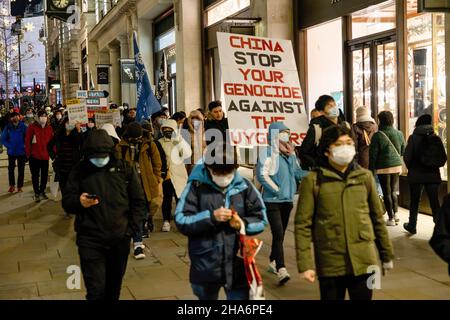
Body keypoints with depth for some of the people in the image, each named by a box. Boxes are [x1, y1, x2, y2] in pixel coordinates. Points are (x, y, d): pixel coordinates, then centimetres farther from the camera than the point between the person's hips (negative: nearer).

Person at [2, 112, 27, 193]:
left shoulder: (23, 126, -3)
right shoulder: (8, 127, 0)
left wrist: (24, 146, -13)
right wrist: (9, 146, -9)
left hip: (21, 152, -1)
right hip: (11, 152, 1)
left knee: (21, 170, 4)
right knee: (11, 169, 2)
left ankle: (20, 186, 13)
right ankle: (12, 185, 15)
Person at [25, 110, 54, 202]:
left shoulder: (49, 128, 5)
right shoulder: (32, 127, -7)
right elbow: (27, 141, -7)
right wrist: (28, 154, -9)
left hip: (45, 156, 3)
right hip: (34, 156, -3)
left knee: (44, 175, 11)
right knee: (35, 175, 6)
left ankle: (42, 191, 28)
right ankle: (36, 193, 17)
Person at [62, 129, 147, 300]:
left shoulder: (125, 169, 3)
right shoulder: (80, 170, 4)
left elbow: (139, 202, 6)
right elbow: (66, 202, 4)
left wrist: (131, 230, -3)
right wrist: (79, 202, -19)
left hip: (120, 241, 1)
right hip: (90, 241, -1)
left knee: (114, 288, 12)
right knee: (95, 289, -6)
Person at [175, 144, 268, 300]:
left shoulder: (244, 186, 0)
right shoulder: (196, 186, -7)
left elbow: (261, 219, 6)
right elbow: (181, 221, -10)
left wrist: (243, 224, -14)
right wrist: (211, 216, -21)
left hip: (237, 266, 1)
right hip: (205, 267, -1)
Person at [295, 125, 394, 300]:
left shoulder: (365, 176, 5)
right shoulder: (313, 180, -5)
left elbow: (377, 218, 11)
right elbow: (303, 224, -6)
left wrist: (387, 255, 14)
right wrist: (305, 263, -11)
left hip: (363, 261, 2)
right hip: (330, 264, -2)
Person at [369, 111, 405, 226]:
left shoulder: (377, 136, -11)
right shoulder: (399, 134, 3)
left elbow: (373, 155, -10)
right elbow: (403, 151, 13)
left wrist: (371, 170, -3)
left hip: (383, 167, -4)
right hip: (397, 166, 4)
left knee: (387, 193, 2)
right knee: (394, 191, 17)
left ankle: (391, 218, 4)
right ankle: (395, 214, 12)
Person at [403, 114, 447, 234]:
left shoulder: (413, 138, -8)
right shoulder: (436, 139, 0)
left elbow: (407, 156, -9)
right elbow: (443, 158, 0)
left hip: (416, 175, -2)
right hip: (433, 175, 2)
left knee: (414, 202, 12)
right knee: (435, 202, 5)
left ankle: (412, 226, 22)